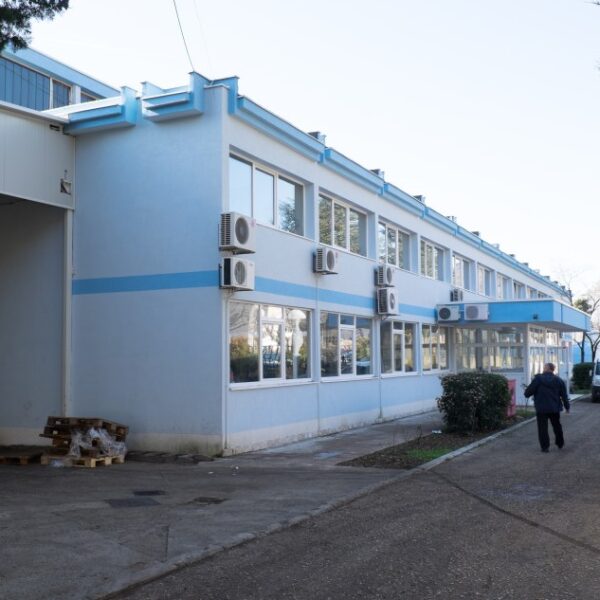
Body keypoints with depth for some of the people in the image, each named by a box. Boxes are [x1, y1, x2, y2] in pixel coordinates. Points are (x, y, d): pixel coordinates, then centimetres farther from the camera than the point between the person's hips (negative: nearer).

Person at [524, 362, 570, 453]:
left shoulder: (538, 379, -12)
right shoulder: (558, 380, 1)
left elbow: (529, 391, -12)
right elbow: (564, 395, 5)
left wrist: (527, 394, 11)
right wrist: (567, 406, 14)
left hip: (541, 408, -4)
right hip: (555, 408, 4)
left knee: (542, 428, 2)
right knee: (557, 426, 22)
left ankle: (545, 447, 1)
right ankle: (560, 443, 36)